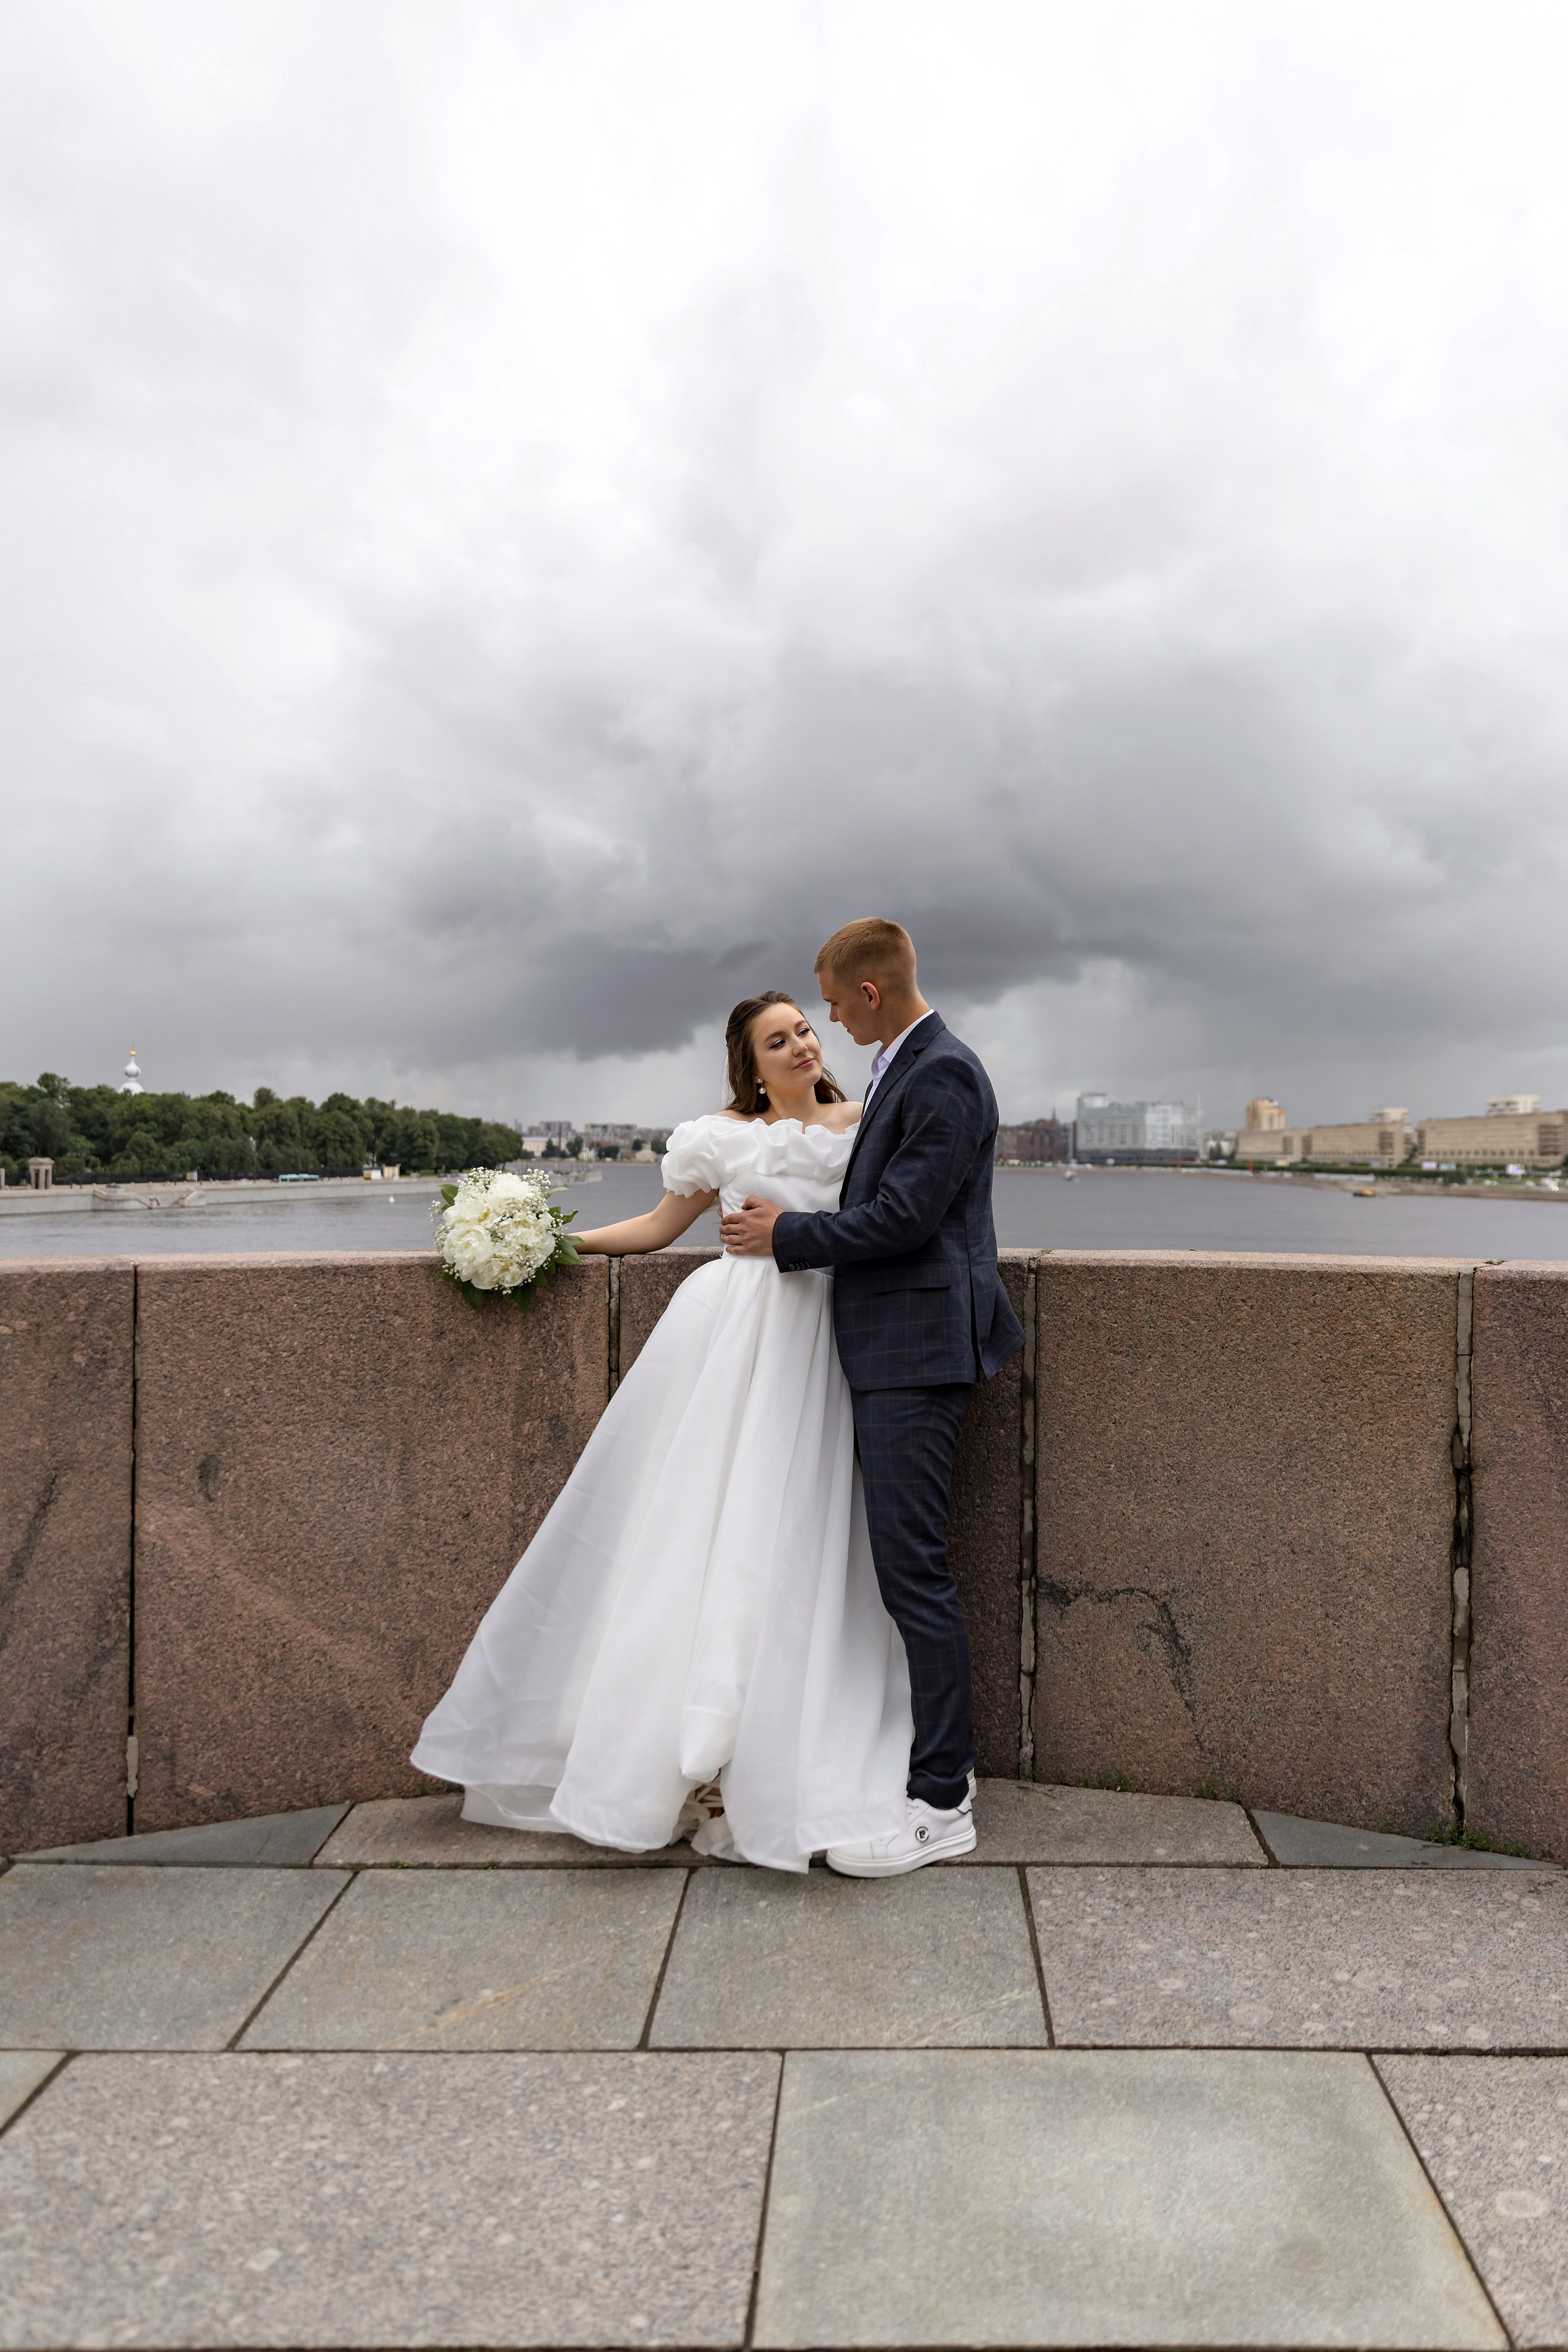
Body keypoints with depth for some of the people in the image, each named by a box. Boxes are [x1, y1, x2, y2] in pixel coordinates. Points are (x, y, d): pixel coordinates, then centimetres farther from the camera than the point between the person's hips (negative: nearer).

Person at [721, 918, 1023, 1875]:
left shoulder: (943, 1075, -15)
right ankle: (944, 1751, 31)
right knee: (909, 1561, 17)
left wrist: (787, 1235, -10)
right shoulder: (907, 1066, 16)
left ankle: (942, 1804, 7)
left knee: (913, 1565, -5)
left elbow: (903, 1216, -20)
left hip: (917, 1350, -10)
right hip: (892, 1345, 10)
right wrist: (801, 1223, 16)